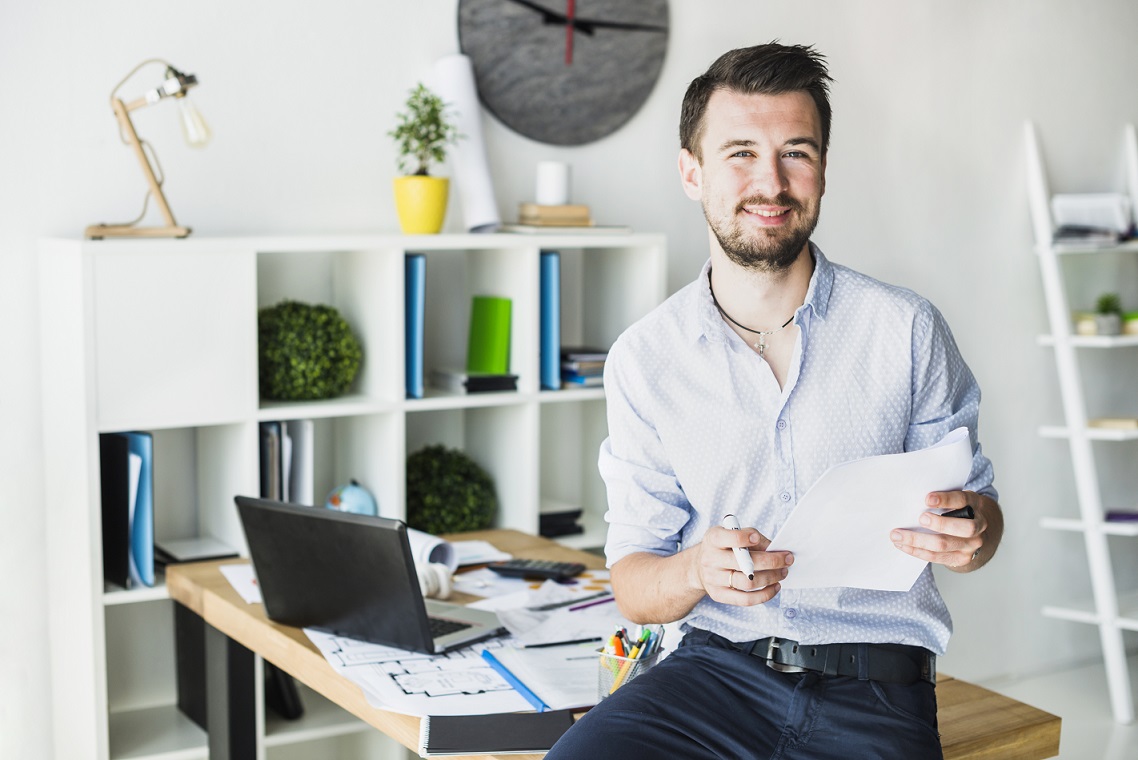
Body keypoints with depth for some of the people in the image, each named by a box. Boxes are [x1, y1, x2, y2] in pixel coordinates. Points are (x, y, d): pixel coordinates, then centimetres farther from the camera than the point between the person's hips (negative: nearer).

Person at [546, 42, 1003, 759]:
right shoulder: (644, 358, 2)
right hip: (718, 666, 0)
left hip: (874, 689, 0)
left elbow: (979, 508, 8)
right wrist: (697, 571, -19)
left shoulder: (906, 329, 0)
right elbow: (633, 583, 4)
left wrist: (969, 534, -16)